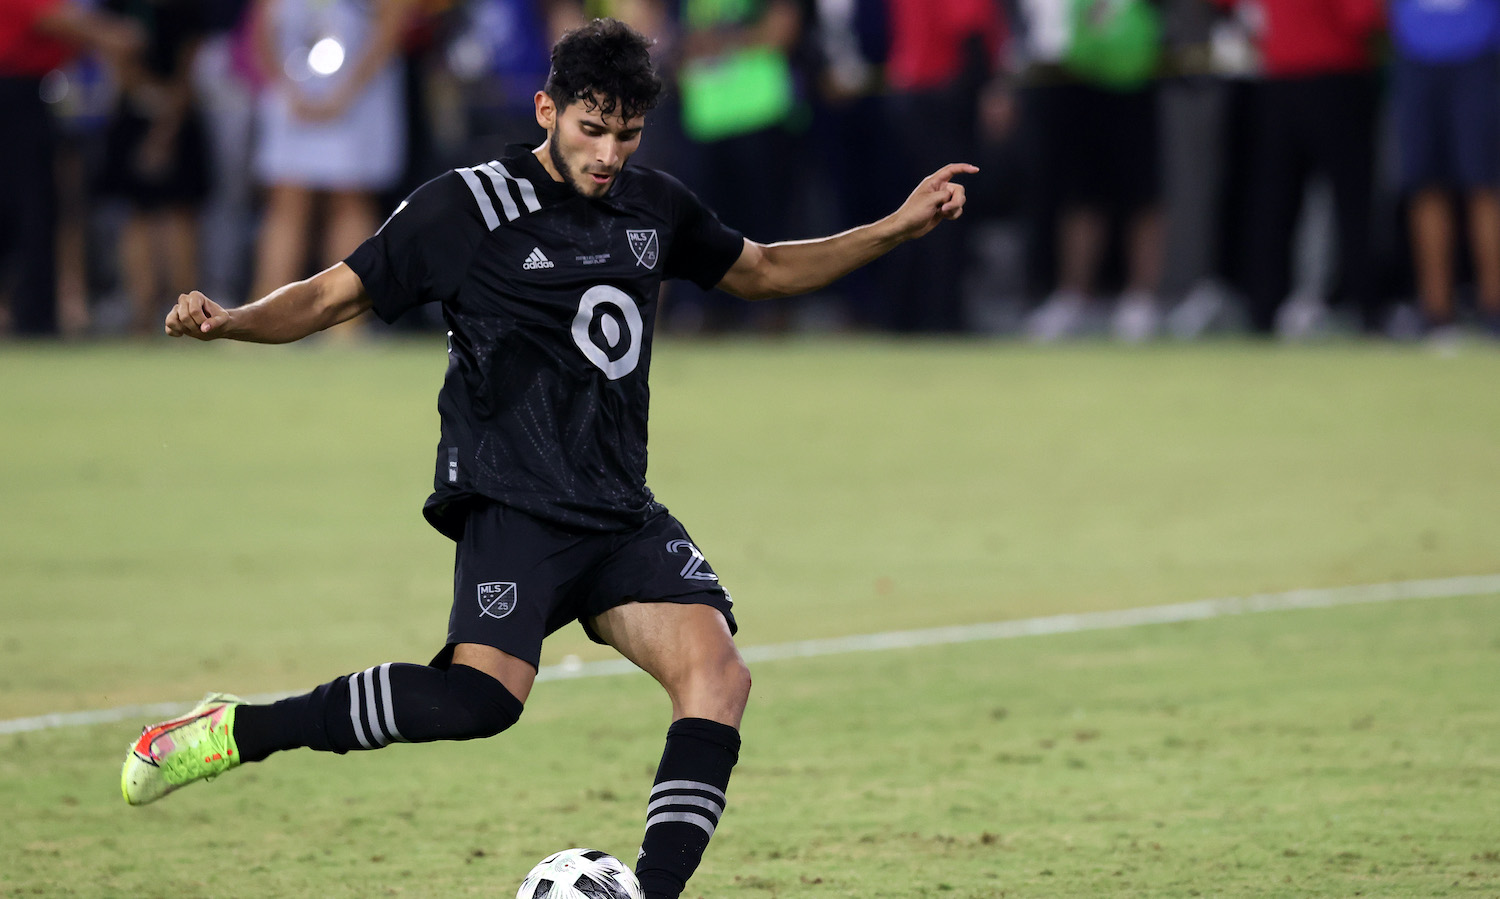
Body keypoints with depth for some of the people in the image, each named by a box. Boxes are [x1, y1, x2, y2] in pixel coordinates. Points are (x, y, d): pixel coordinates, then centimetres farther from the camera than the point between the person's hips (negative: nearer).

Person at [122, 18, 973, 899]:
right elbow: (332, 296, -2)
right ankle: (237, 730, -16)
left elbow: (760, 270, 31)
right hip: (514, 504, -6)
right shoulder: (469, 207, -4)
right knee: (483, 695, -28)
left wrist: (895, 229, 24)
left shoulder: (655, 207, 13)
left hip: (622, 515, 6)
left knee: (718, 674, -16)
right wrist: (228, 321, -20)